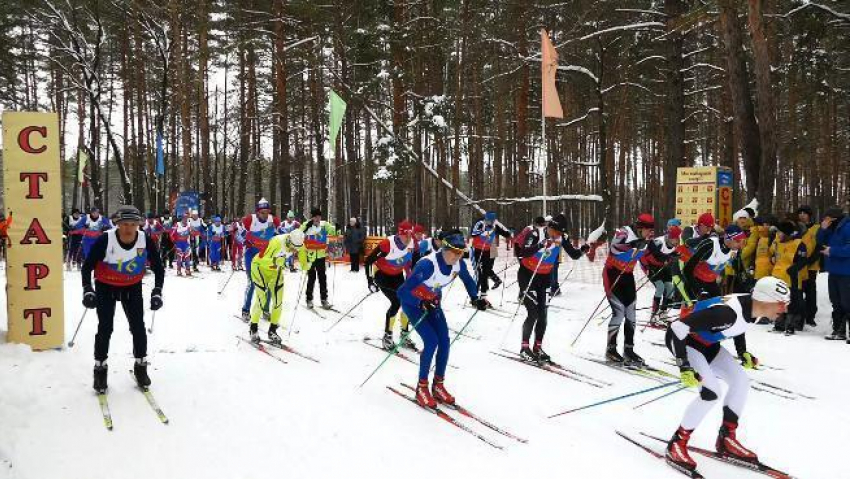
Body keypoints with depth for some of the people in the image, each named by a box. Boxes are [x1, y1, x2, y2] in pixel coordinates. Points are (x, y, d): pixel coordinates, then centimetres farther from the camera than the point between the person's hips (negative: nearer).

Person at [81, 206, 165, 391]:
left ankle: (141, 367, 18)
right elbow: (87, 267, -13)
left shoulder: (146, 241, -21)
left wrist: (157, 292, -14)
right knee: (105, 327, -6)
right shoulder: (105, 241, -27)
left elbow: (158, 268, -6)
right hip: (106, 286, -2)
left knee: (138, 327, 0)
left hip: (132, 287, 2)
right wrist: (87, 290, -23)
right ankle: (100, 369, 11)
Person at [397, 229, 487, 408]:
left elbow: (468, 281, 7)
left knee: (444, 341, -5)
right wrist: (421, 303, -48)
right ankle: (422, 387, -2)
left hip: (432, 302, 6)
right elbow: (402, 292, -35)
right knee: (431, 341, -18)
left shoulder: (459, 265, -17)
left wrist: (475, 298, -9)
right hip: (413, 303, -6)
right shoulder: (428, 265, -36)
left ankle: (438, 386, 11)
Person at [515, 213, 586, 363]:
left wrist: (582, 250, -23)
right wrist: (540, 245, -51)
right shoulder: (535, 234, -23)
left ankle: (538, 347, 15)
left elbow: (574, 255, -2)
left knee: (543, 314, 2)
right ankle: (524, 348, 1)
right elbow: (524, 253, -37)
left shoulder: (562, 238, -8)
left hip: (545, 277, 5)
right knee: (533, 313, -11)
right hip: (527, 275, -5)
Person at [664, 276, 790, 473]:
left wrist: (743, 353, 12)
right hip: (681, 339, -9)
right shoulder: (728, 311, -36)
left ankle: (727, 439, 19)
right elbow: (678, 328, -35)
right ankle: (677, 444, -4)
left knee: (741, 381, 4)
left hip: (706, 342, 9)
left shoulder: (754, 307, -9)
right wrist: (684, 367, -34)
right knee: (711, 392, -20)